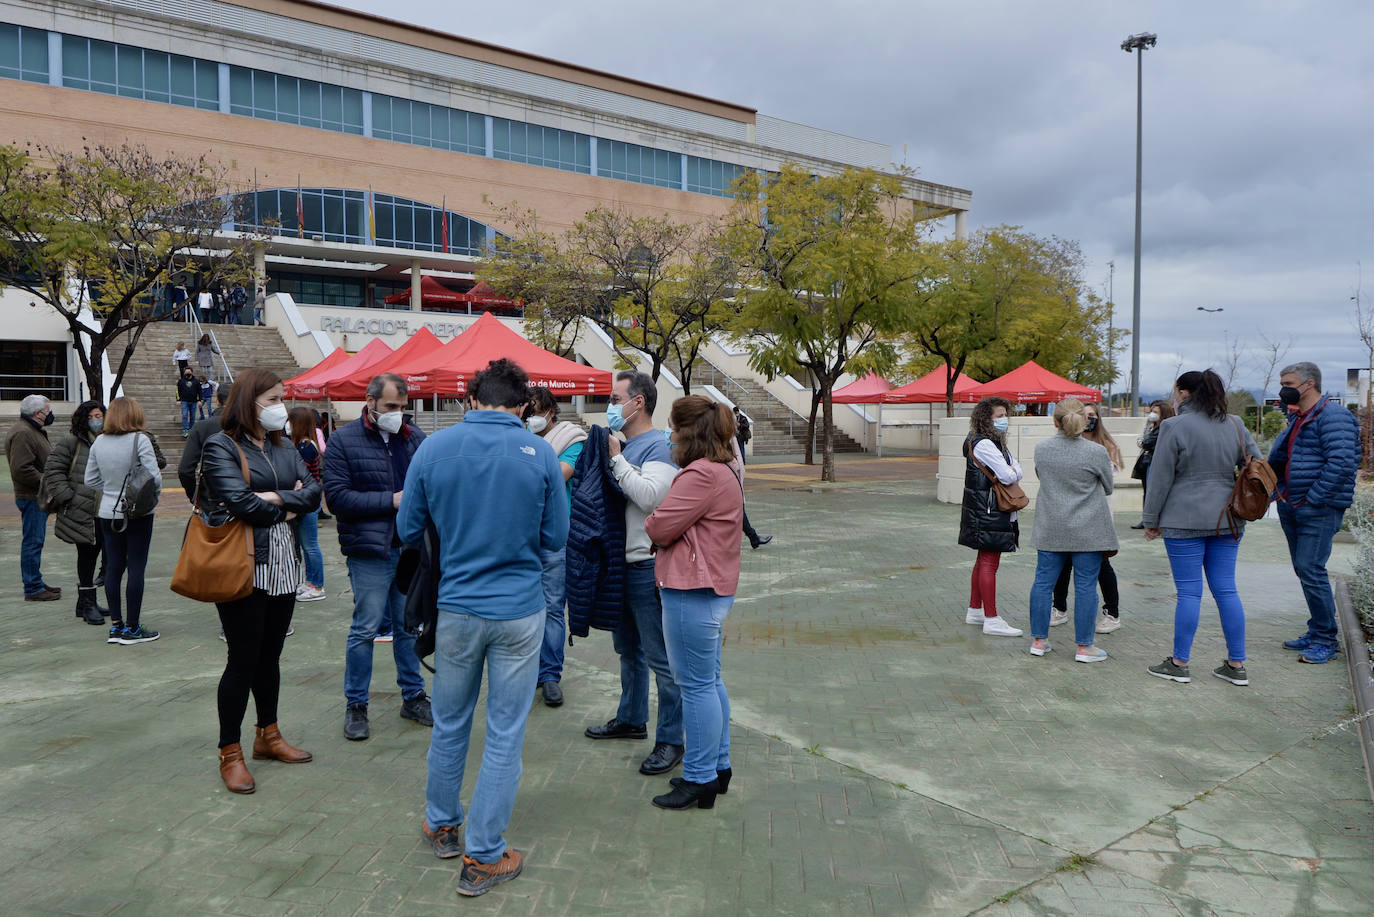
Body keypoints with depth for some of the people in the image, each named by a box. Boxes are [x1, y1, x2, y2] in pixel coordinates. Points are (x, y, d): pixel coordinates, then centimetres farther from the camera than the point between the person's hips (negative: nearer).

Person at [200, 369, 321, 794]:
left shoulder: (283, 447, 14)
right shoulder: (221, 446, -7)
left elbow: (313, 492, 3)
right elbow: (241, 502, -19)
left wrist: (276, 497, -13)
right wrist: (288, 508, -5)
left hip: (284, 564, 7)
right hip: (244, 566, -6)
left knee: (270, 654, 16)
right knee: (243, 659, -1)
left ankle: (268, 735, 31)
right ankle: (230, 753, 13)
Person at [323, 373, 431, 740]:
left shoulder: (414, 438, 7)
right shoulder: (344, 440, -4)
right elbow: (337, 496, -12)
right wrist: (392, 500, -16)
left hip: (410, 548, 4)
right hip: (369, 551, -4)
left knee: (409, 625, 14)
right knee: (365, 628, 3)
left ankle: (413, 696, 28)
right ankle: (355, 706, 18)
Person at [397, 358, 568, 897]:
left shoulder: (433, 449, -5)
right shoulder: (540, 454, -9)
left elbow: (408, 530, 3)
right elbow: (555, 539, -2)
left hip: (456, 606, 2)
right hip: (520, 610, -2)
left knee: (449, 724, 20)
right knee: (505, 735, 8)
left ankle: (442, 825, 40)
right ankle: (484, 858, 17)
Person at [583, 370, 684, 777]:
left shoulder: (659, 446, -14)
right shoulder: (625, 446, 14)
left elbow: (650, 496, -29)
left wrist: (615, 458, -21)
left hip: (647, 566, -10)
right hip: (621, 564, 10)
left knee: (660, 657, -1)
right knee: (628, 649, 22)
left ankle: (670, 740, 9)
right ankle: (631, 719, 38)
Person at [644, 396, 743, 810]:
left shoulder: (701, 474, -21)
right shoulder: (725, 469, 14)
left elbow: (659, 528, -19)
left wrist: (650, 520, 0)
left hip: (693, 592, -11)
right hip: (713, 587, 11)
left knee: (696, 685, -1)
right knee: (710, 680, 18)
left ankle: (700, 780, 10)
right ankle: (718, 765, 29)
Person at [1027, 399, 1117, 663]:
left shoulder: (1041, 448, -3)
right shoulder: (1096, 452, -12)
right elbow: (1108, 488, 4)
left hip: (1050, 530, 3)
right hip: (1087, 531, -3)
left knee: (1043, 582, 10)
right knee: (1085, 586, 4)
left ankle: (1039, 640, 17)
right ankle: (1083, 646, 11)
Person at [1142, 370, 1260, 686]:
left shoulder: (1174, 427, -10)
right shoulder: (1235, 425, 7)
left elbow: (1161, 478, -8)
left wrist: (1151, 520, -1)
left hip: (1185, 521, -5)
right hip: (1227, 520, 6)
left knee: (1189, 591, 0)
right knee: (1226, 589, 10)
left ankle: (1179, 663, 9)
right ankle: (1236, 665, 15)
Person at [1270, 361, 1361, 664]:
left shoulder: (1333, 416, -13)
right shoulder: (1297, 418, 16)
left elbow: (1342, 464, -22)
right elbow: (1280, 460, 24)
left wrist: (1312, 500, -20)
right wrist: (1281, 494, 10)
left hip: (1318, 510, -9)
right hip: (1291, 508, 9)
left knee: (1310, 569, -10)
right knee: (1303, 569, 13)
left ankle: (1326, 640, 1)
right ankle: (1317, 632, 23)